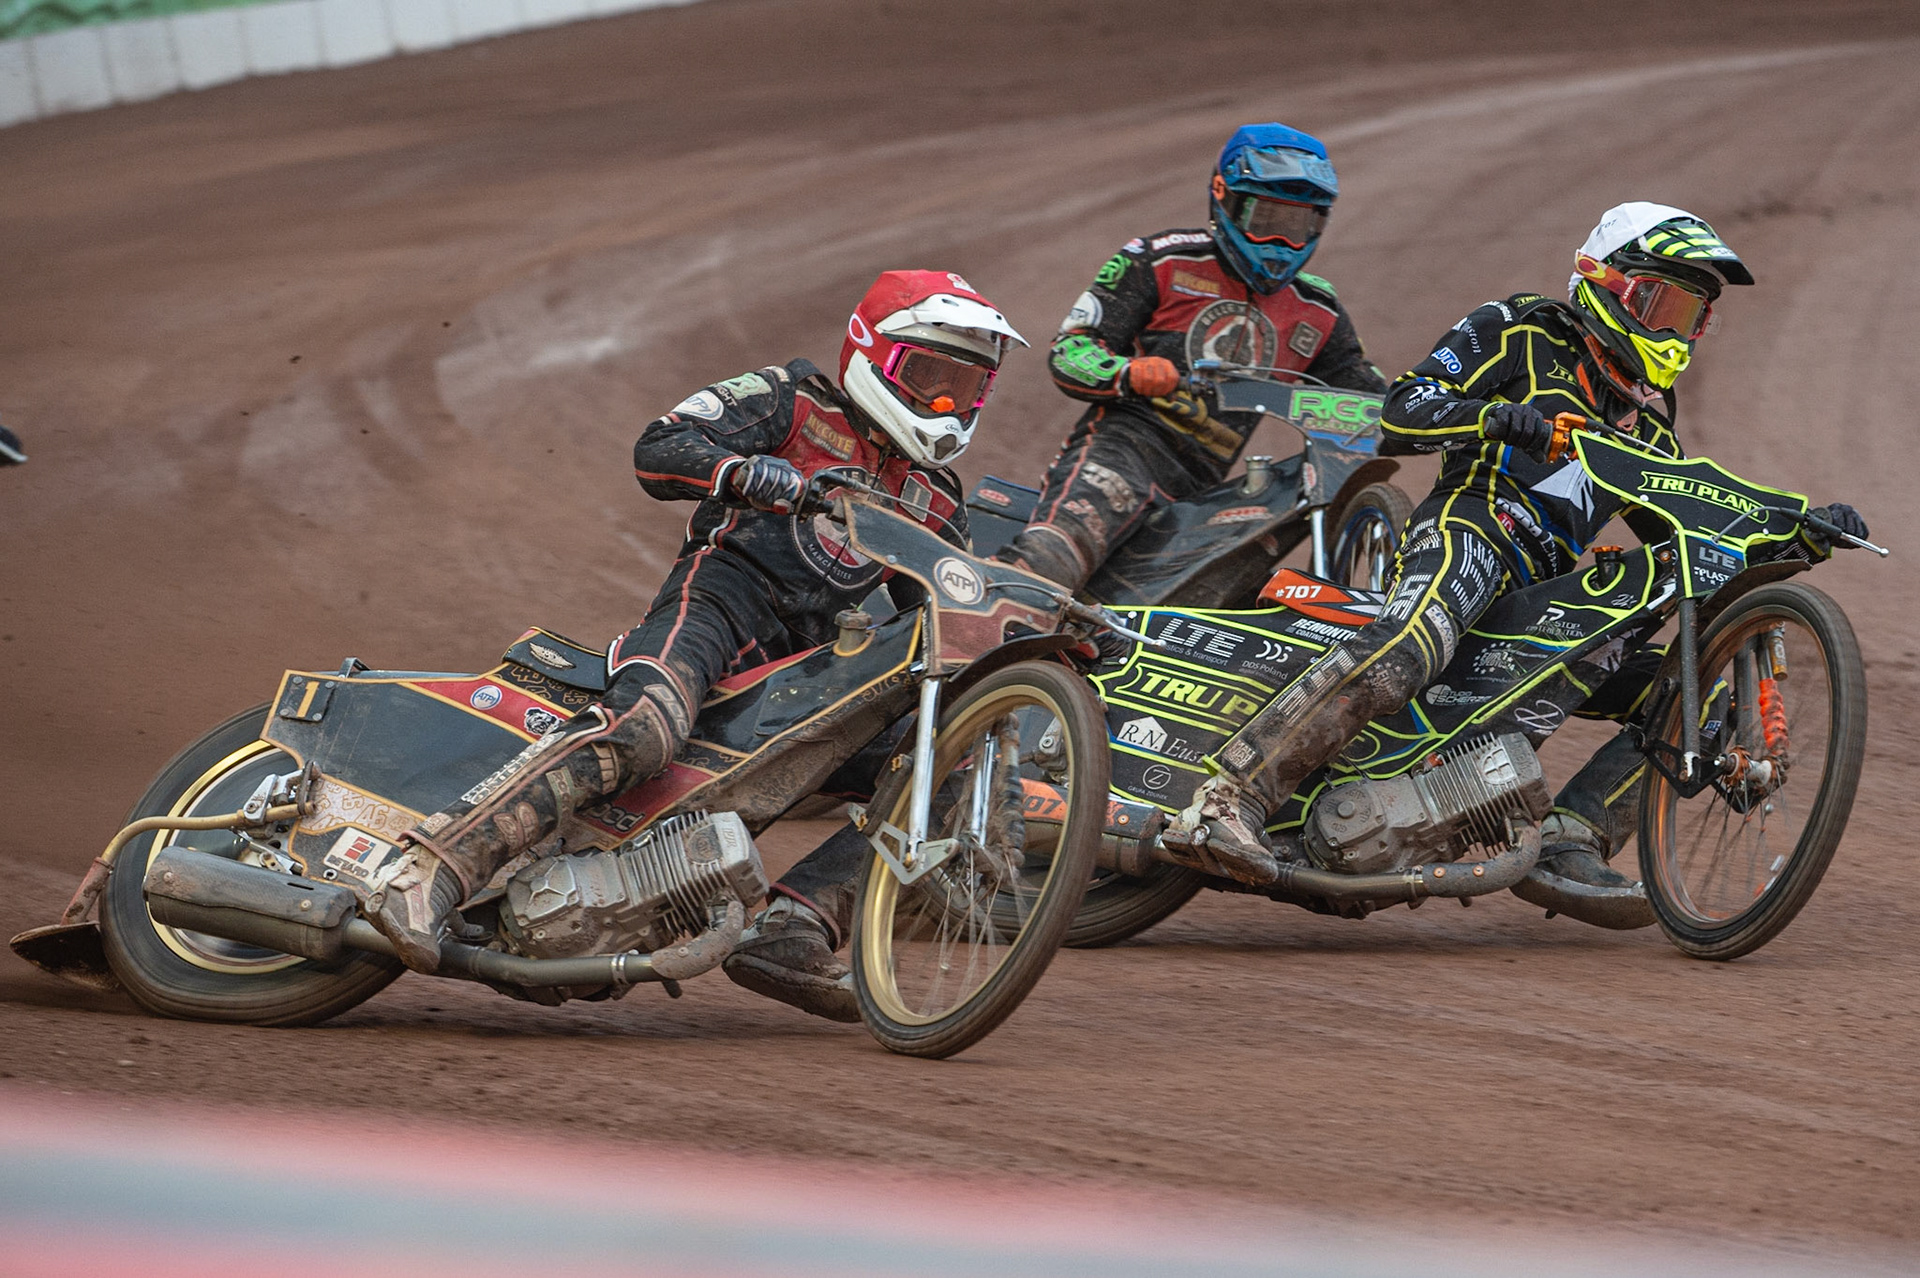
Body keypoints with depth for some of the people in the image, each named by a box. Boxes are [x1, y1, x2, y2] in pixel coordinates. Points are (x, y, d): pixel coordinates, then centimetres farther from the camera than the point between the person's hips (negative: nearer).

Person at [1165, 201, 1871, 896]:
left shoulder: (1647, 415, 31)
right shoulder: (1518, 332, 11)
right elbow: (1402, 411, 0)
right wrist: (1492, 415, -21)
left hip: (1548, 590, 8)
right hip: (1473, 522, -8)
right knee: (1404, 649, -38)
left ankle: (1567, 841, -13)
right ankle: (1228, 799, -45)